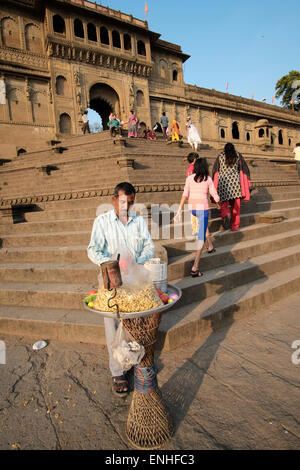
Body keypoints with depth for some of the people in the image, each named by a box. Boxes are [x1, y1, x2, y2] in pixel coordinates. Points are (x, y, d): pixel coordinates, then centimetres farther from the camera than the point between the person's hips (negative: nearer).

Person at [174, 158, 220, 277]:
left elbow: (185, 195, -5)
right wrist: (218, 204, 27)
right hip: (203, 208, -4)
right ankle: (195, 266, -12)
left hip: (191, 208, 4)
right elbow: (215, 196, 5)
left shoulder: (189, 178, 4)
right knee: (201, 237, -4)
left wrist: (179, 211, -7)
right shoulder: (208, 179, 0)